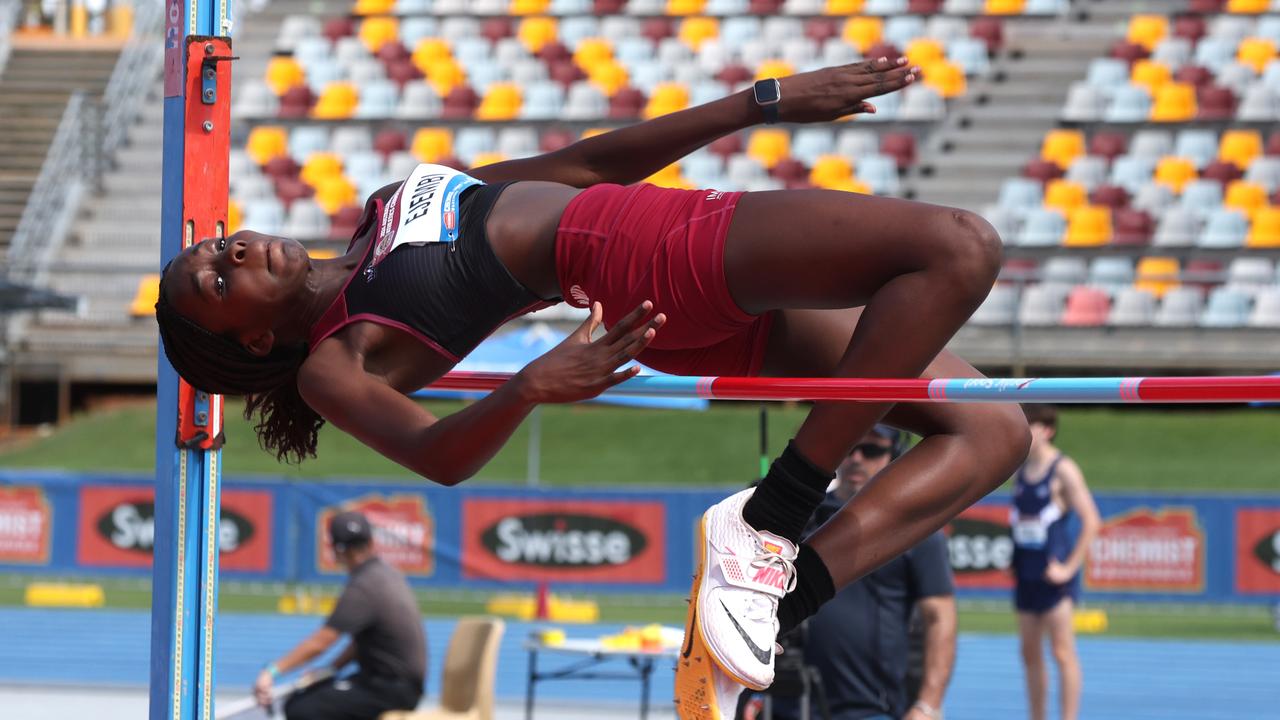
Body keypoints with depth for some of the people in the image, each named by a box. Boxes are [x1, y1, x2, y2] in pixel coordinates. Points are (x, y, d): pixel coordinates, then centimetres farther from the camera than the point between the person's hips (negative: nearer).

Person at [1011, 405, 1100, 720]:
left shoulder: (1063, 470, -9)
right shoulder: (1019, 472, 11)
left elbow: (1091, 521, -12)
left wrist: (1070, 566, -14)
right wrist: (1015, 558, 10)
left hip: (1054, 573, -7)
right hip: (1026, 573, 7)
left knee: (1062, 653, -6)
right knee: (1030, 654, 9)